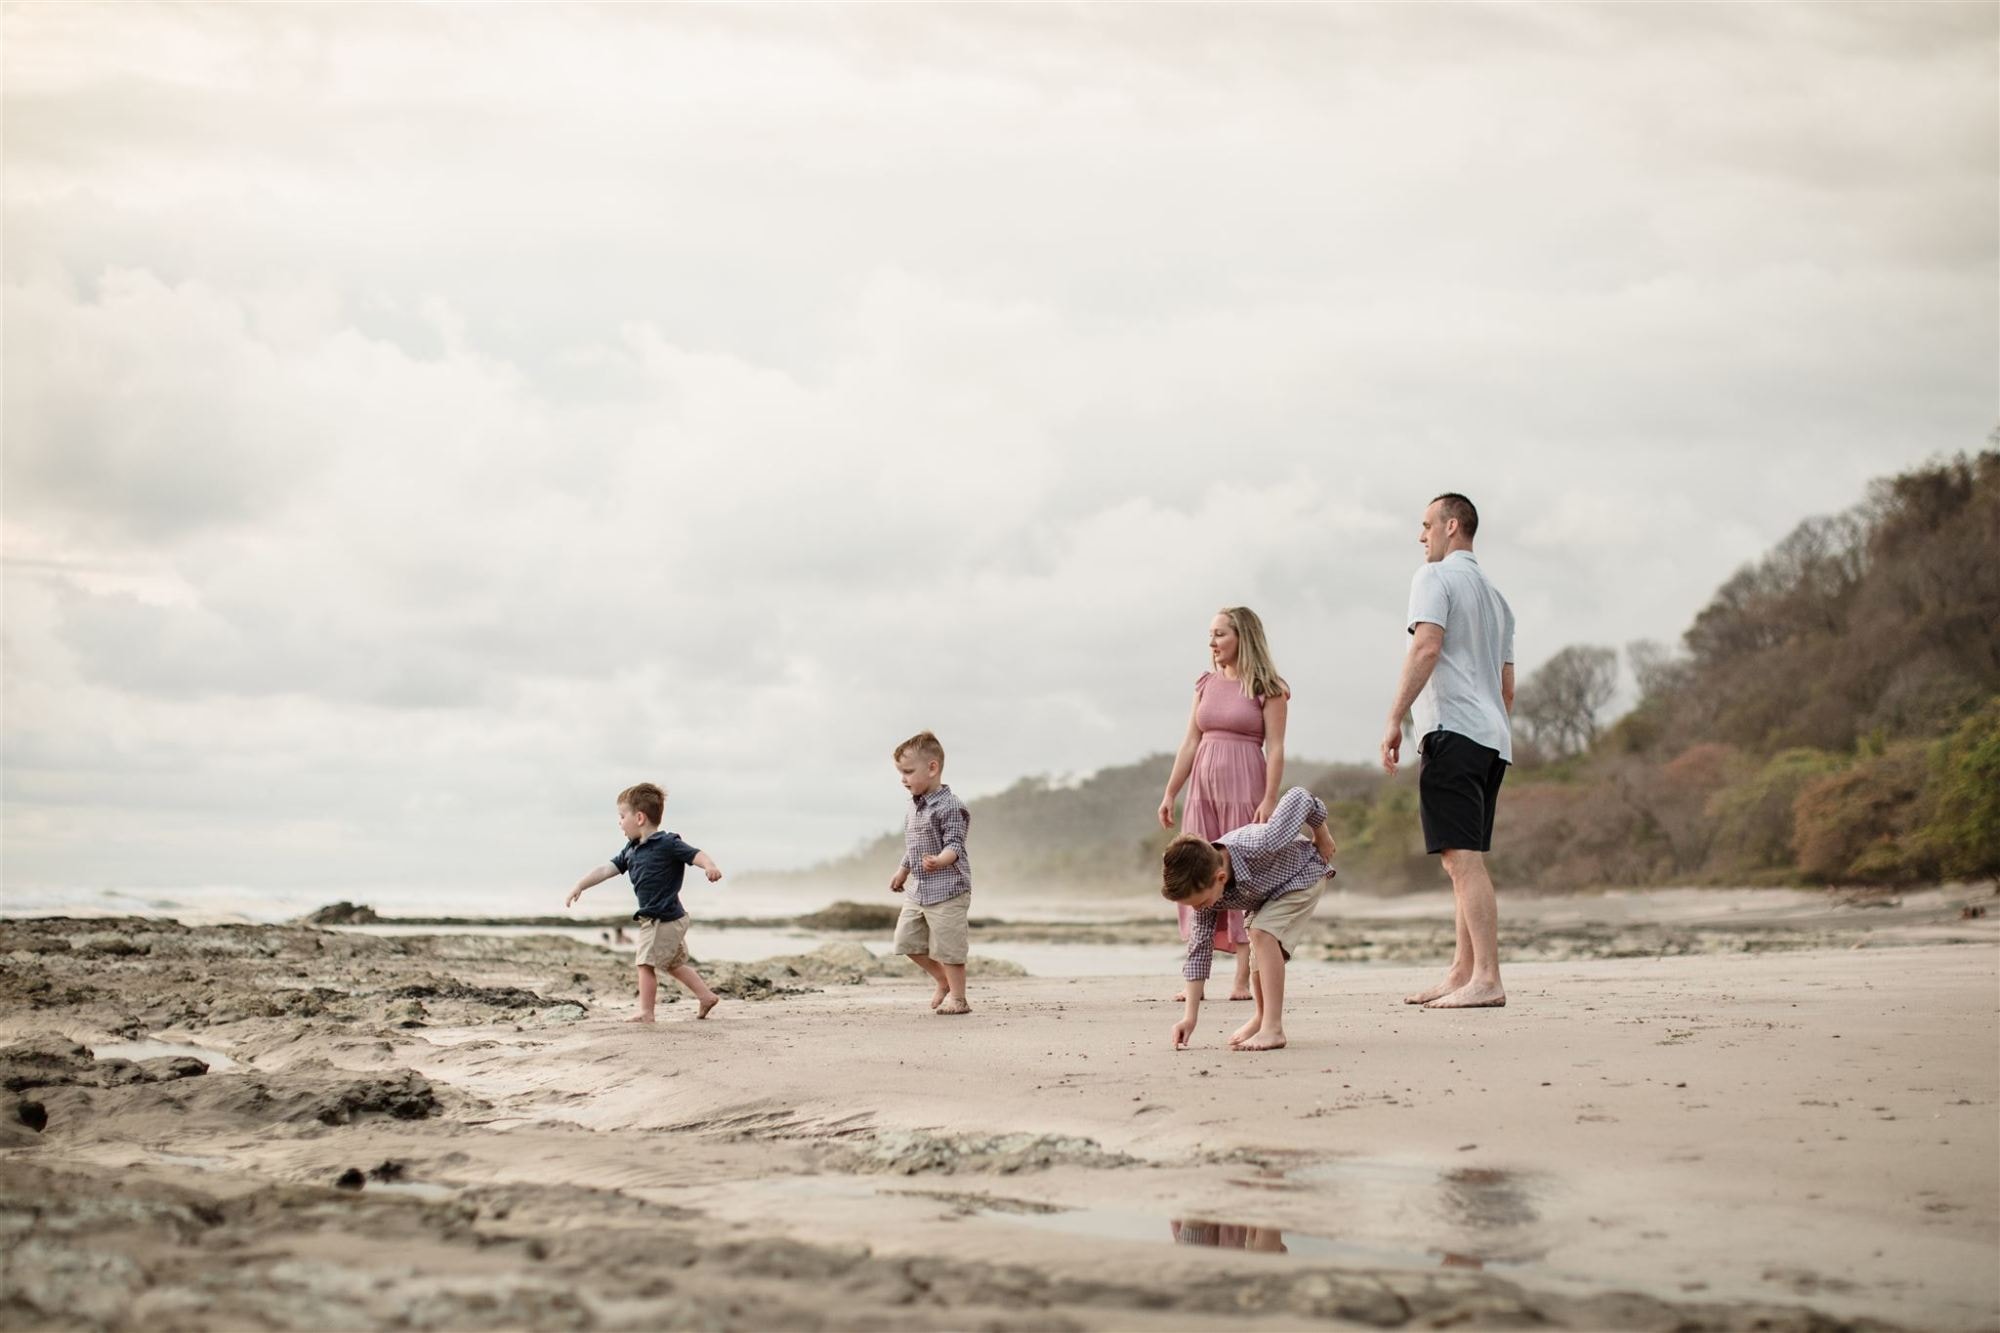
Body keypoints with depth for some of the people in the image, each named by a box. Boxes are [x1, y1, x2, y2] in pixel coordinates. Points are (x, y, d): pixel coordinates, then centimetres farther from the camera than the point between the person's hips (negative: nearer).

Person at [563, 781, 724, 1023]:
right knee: (674, 964, 18)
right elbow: (607, 870, 13)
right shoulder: (631, 850, 9)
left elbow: (695, 855, -23)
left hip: (664, 919, -9)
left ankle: (645, 1012, 3)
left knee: (646, 963, -5)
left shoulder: (667, 844, -16)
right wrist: (579, 887, 13)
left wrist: (710, 866, -44)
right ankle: (707, 996, 26)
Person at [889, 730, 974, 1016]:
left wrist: (939, 861, -44)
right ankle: (943, 981, 26)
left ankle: (957, 998, 8)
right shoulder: (915, 807, 11)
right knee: (907, 938, 11)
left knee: (947, 945, -4)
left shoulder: (949, 807, -17)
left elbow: (954, 845, -25)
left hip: (948, 889, -9)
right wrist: (902, 872, 31)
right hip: (920, 890, 9)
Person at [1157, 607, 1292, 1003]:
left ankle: (1243, 980, -1)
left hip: (1244, 790, -5)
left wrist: (1270, 799, -16)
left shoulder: (1267, 688, -3)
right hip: (1203, 788, 5)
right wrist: (1170, 793, 9)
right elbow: (1190, 743, 13)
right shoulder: (1206, 684, 13)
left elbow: (1275, 748, -8)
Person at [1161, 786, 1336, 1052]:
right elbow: (1199, 949, -20)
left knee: (1262, 933, -26)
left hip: (1303, 874, -6)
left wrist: (1321, 833, -17)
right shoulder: (1203, 885, -27)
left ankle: (1272, 1029, -25)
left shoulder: (1258, 846, -46)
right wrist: (1190, 1016, -21)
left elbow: (1299, 797, -35)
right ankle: (1262, 1017, 40)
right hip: (1266, 889, 6)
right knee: (1257, 951, 13)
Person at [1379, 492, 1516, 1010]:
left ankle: (1487, 979, -20)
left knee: (1463, 859, -14)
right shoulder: (1495, 596, 26)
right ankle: (1461, 974, 13)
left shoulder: (1435, 577, 0)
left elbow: (1427, 645, -15)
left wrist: (1394, 718, -16)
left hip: (1453, 731, -9)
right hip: (1493, 737, 9)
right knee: (1467, 861, 12)